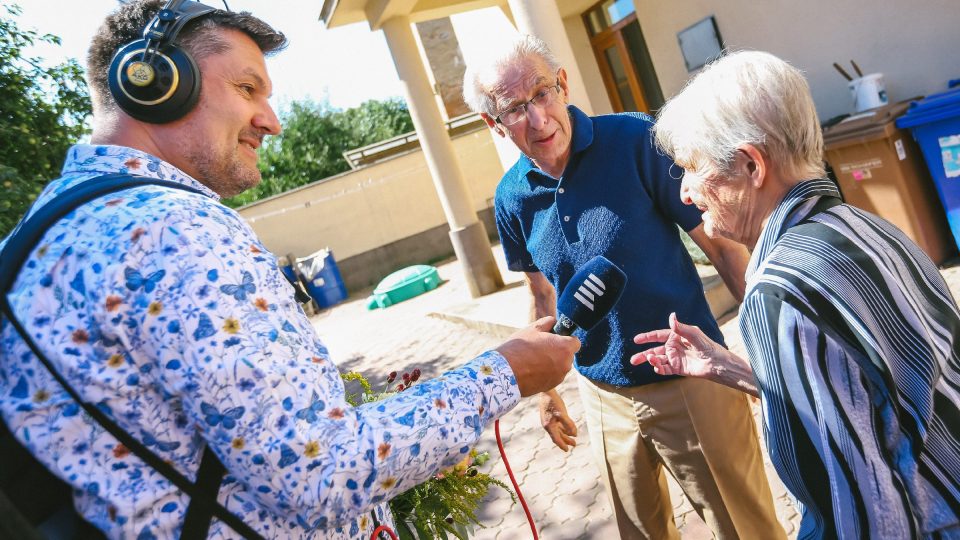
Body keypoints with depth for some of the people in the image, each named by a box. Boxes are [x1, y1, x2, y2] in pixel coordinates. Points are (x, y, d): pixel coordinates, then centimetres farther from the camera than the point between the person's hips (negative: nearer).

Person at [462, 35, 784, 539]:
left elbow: (722, 245, -12)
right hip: (603, 397, 4)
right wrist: (546, 387, 15)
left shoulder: (636, 140, -16)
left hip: (689, 380, -3)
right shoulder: (511, 197, -4)